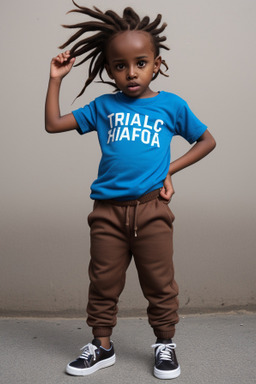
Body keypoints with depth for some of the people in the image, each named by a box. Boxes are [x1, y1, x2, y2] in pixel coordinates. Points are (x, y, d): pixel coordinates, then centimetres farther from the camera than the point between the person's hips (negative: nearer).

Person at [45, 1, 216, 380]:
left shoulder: (171, 104, 4)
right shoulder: (103, 106, 8)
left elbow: (207, 140, 13)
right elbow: (53, 124, 12)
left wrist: (170, 168, 2)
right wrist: (56, 78, 8)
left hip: (152, 209, -1)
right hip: (108, 210, 2)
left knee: (159, 282, 9)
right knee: (104, 281, 12)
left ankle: (165, 343, 30)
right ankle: (102, 346, 30)